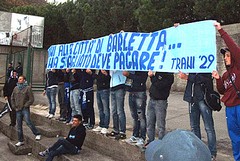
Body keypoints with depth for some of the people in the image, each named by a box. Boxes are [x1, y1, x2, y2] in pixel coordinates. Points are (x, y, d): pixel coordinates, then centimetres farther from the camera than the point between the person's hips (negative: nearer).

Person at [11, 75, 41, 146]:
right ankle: (20, 141, 18)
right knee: (19, 125, 8)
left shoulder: (28, 88, -5)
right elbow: (12, 98, 19)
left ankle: (37, 134, 0)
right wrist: (14, 106, 9)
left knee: (28, 122, -17)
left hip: (25, 109, -5)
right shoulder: (15, 88, 10)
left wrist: (26, 105, -12)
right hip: (18, 110, 6)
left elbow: (31, 99, -7)